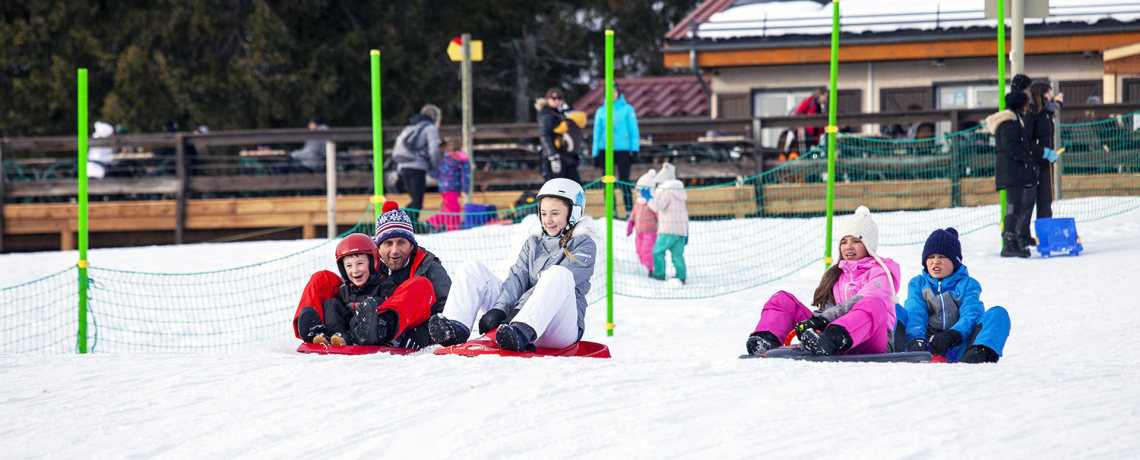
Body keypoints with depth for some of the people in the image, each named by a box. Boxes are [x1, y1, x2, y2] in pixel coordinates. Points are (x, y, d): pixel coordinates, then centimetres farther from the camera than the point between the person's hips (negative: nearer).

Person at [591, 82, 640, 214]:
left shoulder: (627, 109, 6)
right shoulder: (601, 111, 11)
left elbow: (634, 130, 5)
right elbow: (597, 133, 13)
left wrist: (634, 150, -3)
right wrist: (596, 154, 8)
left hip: (623, 150, -3)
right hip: (605, 151, 3)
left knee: (624, 182, -9)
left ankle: (630, 211, -6)